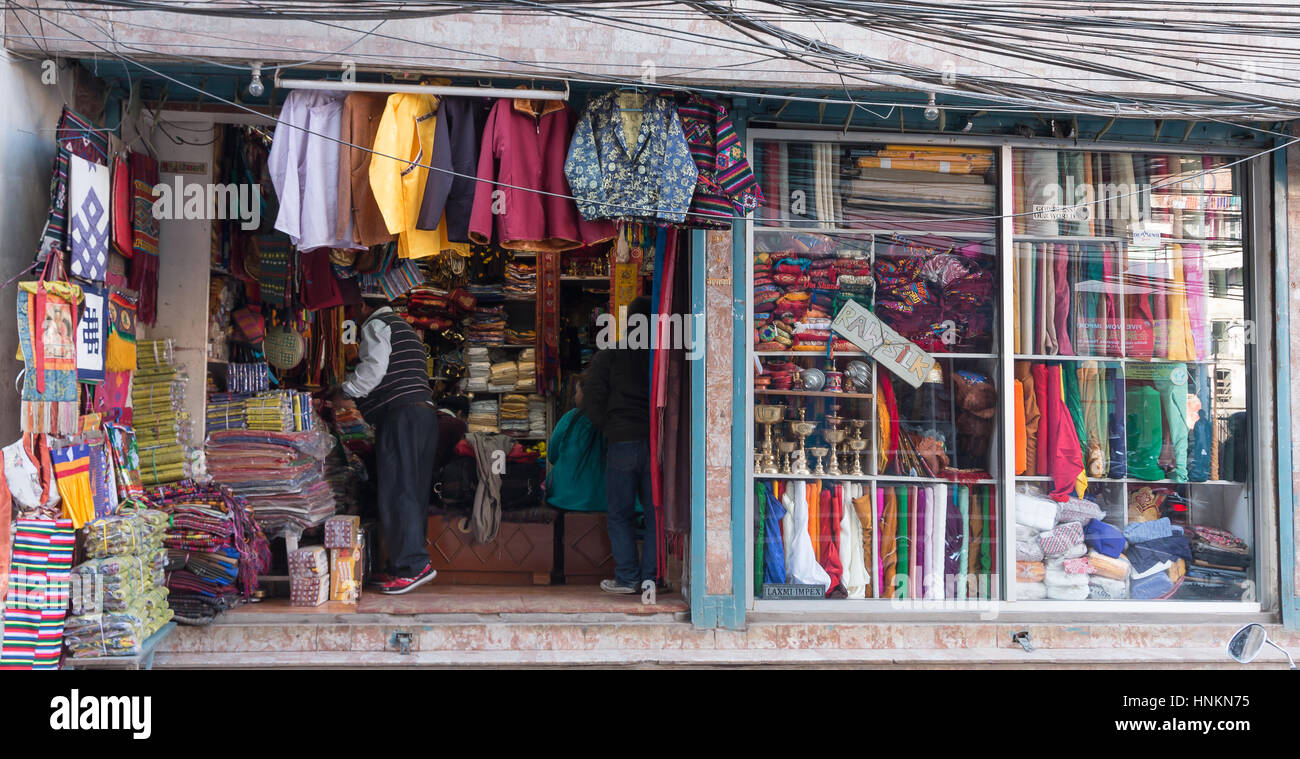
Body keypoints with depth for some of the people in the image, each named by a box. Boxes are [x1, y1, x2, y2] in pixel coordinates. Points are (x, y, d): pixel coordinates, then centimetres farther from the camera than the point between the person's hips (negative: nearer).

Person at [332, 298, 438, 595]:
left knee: (397, 492, -11)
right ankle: (410, 564, 10)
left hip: (400, 414, -9)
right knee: (415, 492, 8)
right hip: (425, 408, 10)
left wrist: (346, 391, -2)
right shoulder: (403, 327, 29)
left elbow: (374, 366, -15)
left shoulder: (375, 325, 0)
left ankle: (414, 564, -17)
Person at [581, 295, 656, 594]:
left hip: (623, 443, -2)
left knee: (619, 514, 8)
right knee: (655, 512, 10)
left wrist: (609, 428, 9)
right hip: (658, 443, 2)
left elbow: (591, 399, -1)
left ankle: (627, 578, 7)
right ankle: (650, 577, 11)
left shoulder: (609, 355, 1)